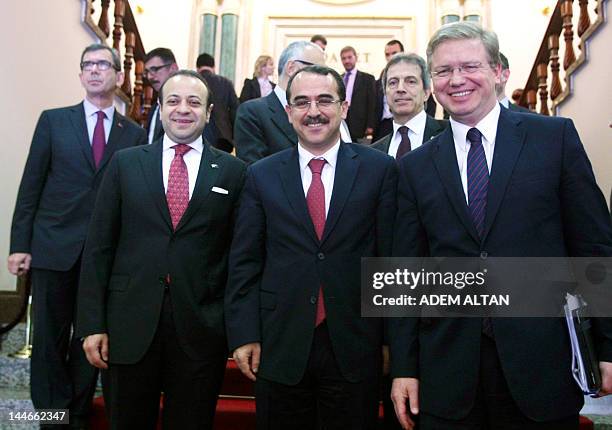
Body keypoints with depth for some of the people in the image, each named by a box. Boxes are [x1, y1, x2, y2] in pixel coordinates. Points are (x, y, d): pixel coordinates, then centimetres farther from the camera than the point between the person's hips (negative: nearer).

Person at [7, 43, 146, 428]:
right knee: (50, 337, 8)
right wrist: (20, 245, -1)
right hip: (54, 248, 0)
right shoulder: (54, 121, 4)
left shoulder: (134, 134, 4)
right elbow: (31, 185, 3)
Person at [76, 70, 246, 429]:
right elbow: (99, 247, 3)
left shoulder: (233, 171, 1)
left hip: (201, 329, -1)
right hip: (131, 325, 1)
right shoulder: (125, 163, 4)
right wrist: (92, 323, -2)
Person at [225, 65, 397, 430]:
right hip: (280, 348, 1)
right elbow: (244, 263, 3)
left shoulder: (380, 169, -2)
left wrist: (390, 338, -1)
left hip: (355, 348, -1)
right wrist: (243, 335, -2)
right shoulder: (262, 175, 3)